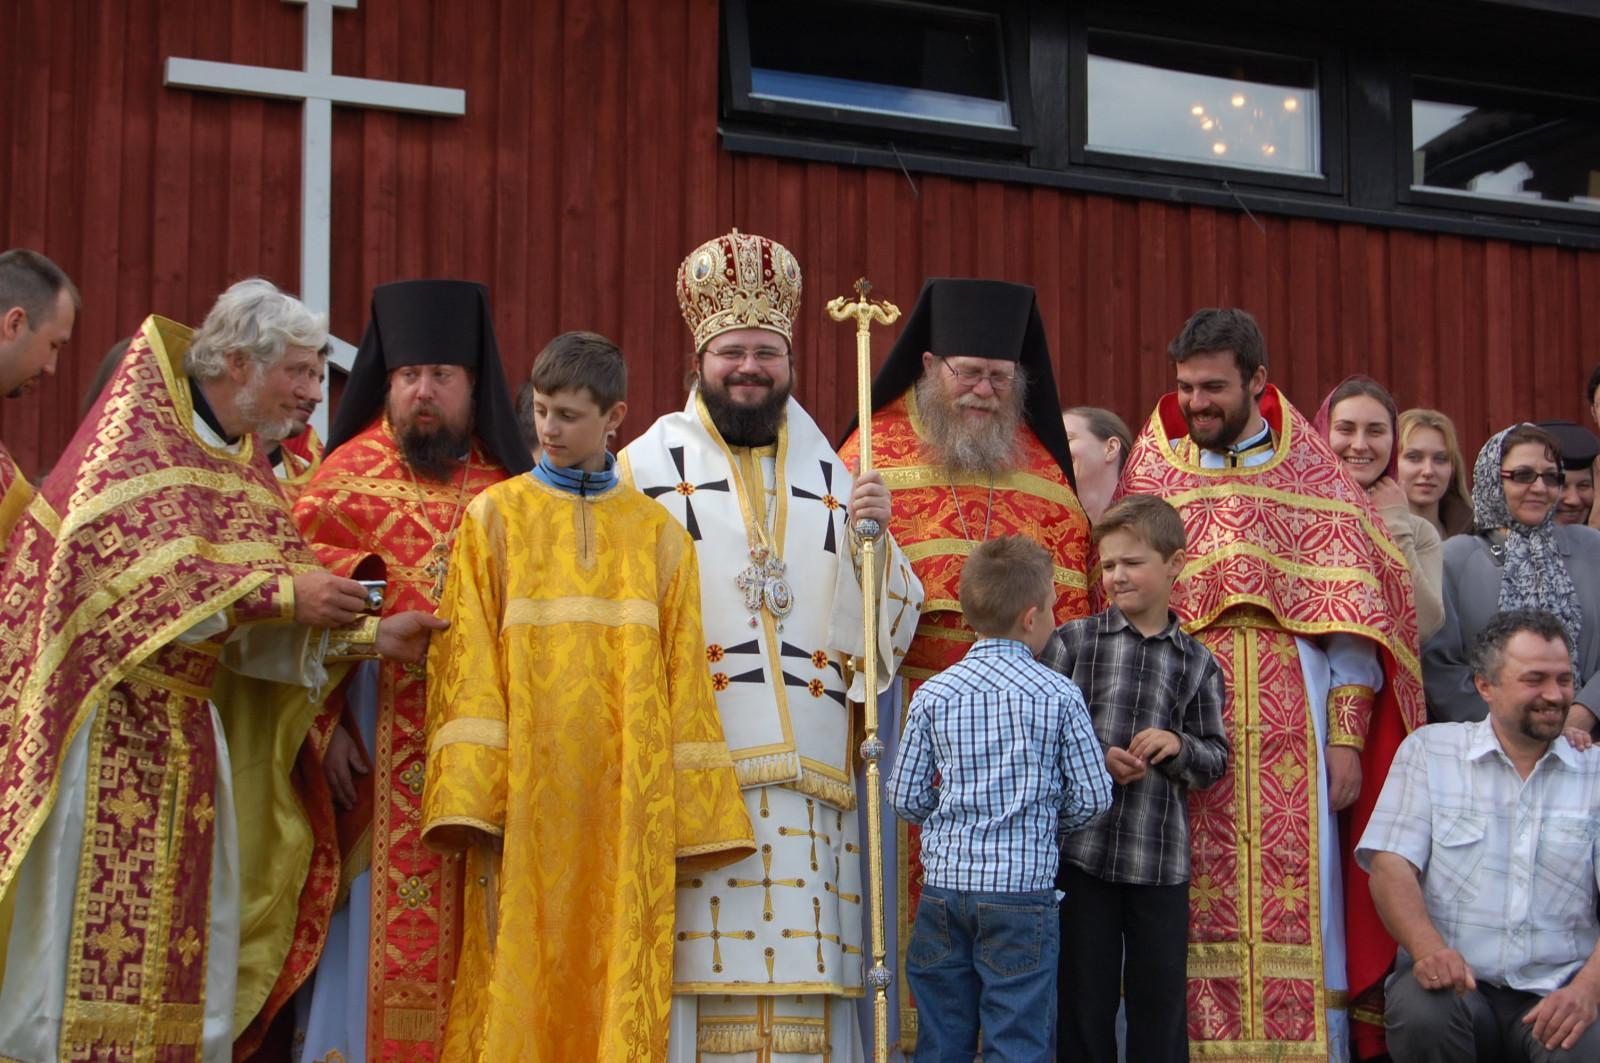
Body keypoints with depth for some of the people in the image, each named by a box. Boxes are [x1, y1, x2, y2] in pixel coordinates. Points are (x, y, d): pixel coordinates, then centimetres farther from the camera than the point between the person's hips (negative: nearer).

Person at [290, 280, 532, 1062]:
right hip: (380, 765, -2)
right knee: (375, 948, -2)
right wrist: (326, 726, -13)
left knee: (466, 961, 3)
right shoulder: (349, 476, 5)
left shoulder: (510, 491, 11)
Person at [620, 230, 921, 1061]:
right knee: (704, 970, -7)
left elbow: (891, 631, 15)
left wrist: (874, 540, -3)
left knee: (803, 985, 1)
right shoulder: (647, 467, 6)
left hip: (811, 776, 3)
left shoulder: (829, 477, 16)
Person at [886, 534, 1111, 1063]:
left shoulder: (933, 694, 1)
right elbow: (1092, 796, -2)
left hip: (944, 885, 3)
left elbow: (905, 796, 2)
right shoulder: (1059, 695, -6)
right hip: (1022, 890, -3)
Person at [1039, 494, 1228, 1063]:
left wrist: (1177, 747, -12)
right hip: (1081, 847, -1)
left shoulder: (1197, 664, 6)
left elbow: (1217, 760, 8)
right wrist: (1094, 760, -14)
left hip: (1161, 858, 1)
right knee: (1085, 993, 7)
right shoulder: (1073, 641, 1)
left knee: (1161, 994, 7)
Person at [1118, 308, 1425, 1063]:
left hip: (1293, 733, -1)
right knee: (1194, 914, -3)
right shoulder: (1151, 475, 11)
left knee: (1298, 910, -3)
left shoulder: (1313, 476, 8)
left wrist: (1347, 735, -5)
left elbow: (1348, 616, 4)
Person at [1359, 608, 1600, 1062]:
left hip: (1559, 993, -1)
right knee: (1421, 1015, -33)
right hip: (1456, 981, 1)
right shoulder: (1428, 750, 10)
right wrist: (1429, 947, -20)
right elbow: (1390, 865, 0)